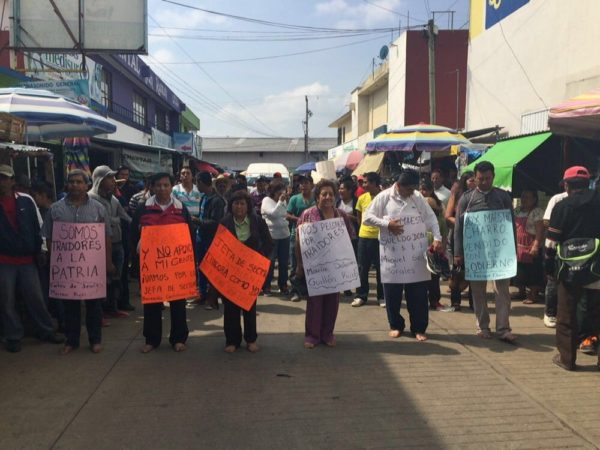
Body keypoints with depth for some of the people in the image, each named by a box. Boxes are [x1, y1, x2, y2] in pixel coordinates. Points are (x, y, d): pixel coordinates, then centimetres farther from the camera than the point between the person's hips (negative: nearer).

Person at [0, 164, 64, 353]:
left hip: (27, 259, 1)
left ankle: (46, 331, 21)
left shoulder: (26, 201, 4)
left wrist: (38, 251, 2)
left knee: (36, 297, 8)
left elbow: (36, 228, 6)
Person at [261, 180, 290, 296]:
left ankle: (283, 285, 21)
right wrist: (280, 201, -22)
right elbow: (273, 213, -23)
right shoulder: (267, 200, -8)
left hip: (284, 235, 5)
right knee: (270, 262, 2)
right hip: (271, 236, -5)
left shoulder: (283, 201, 8)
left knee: (284, 261, 10)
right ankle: (266, 286, 14)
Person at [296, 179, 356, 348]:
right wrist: (300, 265, -6)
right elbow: (299, 241, -5)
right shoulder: (307, 215, -6)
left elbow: (350, 239, 9)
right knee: (314, 299, 5)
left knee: (332, 299, 9)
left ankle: (328, 333, 24)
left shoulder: (341, 215, 4)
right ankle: (312, 335, 18)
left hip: (336, 265, 3)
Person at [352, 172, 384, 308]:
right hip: (364, 237, 4)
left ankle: (382, 297, 18)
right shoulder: (362, 198, 3)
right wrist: (364, 227, 12)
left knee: (381, 268, 6)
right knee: (362, 268, 8)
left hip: (379, 237, -3)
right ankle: (361, 296, 17)